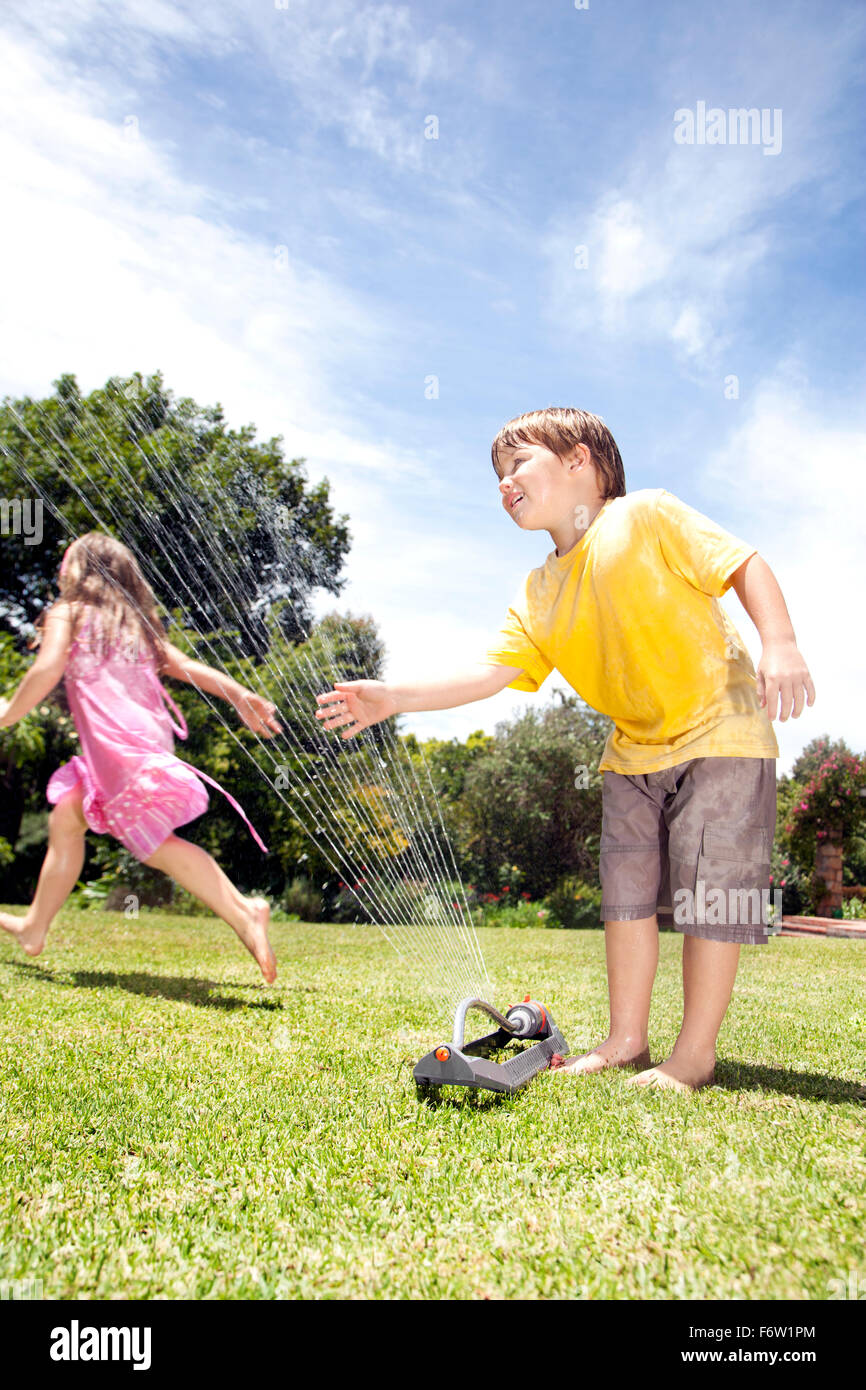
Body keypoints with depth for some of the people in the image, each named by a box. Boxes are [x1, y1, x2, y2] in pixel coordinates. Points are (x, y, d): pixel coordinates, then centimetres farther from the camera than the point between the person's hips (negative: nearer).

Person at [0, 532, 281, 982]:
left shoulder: (67, 613, 10)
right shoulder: (137, 625, 28)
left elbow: (47, 671, -5)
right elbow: (186, 666, 17)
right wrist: (239, 695, 7)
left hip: (119, 739, -8)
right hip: (149, 735, 8)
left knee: (154, 842, -14)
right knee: (65, 819, 20)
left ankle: (243, 913, -26)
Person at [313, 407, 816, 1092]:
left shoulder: (648, 517, -9)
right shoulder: (538, 596, 7)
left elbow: (745, 564, -10)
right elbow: (490, 672, 0)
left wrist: (780, 645, -25)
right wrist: (392, 698, -8)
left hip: (720, 731, -6)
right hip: (635, 749, 6)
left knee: (708, 892, -4)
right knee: (627, 891, 7)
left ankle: (695, 1054, 8)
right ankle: (626, 1040, 20)